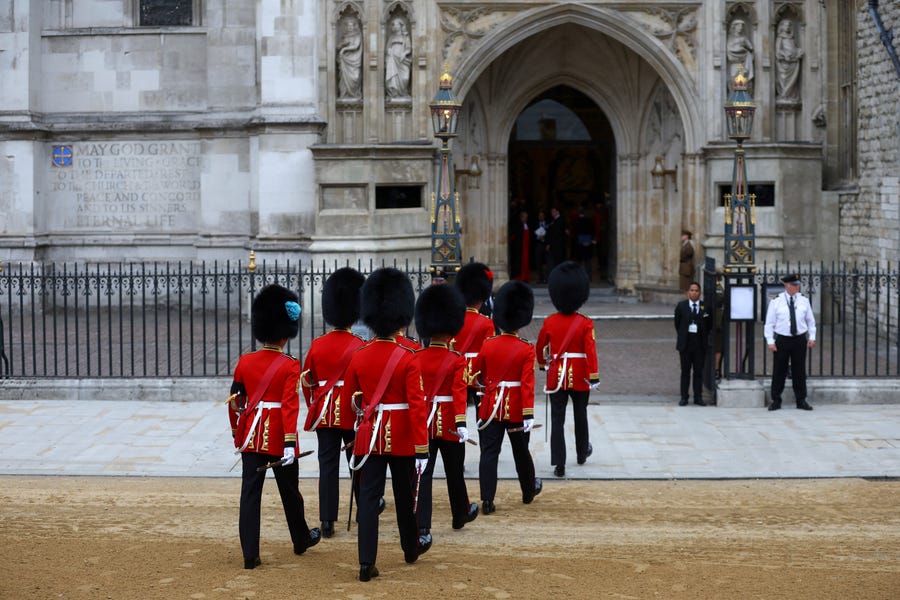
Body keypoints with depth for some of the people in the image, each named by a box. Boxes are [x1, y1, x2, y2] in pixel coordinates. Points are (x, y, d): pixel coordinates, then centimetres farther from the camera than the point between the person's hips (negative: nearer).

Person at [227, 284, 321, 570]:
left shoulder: (244, 362, 2)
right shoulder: (290, 366, -10)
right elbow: (290, 405, -18)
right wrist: (290, 444, -21)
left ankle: (250, 555, -3)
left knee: (250, 493, 2)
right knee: (289, 491, 14)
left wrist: (237, 436, 19)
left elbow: (235, 402, 7)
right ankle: (301, 539, 34)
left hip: (251, 436, 3)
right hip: (279, 437, -3)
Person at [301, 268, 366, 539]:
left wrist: (313, 409, 20)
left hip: (324, 412, 2)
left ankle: (327, 521, -1)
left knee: (328, 465, 3)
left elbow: (307, 382, 7)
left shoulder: (317, 345, -1)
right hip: (352, 412, -2)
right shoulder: (360, 346, -10)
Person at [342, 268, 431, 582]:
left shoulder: (359, 356, -2)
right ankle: (411, 547, 36)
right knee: (405, 494, 16)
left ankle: (367, 562, -5)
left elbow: (347, 398, 9)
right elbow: (417, 406, -16)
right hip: (402, 437, -2)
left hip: (370, 435, 2)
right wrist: (422, 448, -13)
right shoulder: (408, 358, -13)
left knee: (369, 497, 1)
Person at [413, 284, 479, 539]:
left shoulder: (416, 358, -1)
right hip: (448, 423, -2)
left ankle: (422, 525, -8)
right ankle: (461, 515, 35)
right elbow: (459, 393, -19)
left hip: (422, 421, 2)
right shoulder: (457, 360, -9)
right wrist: (461, 424, -24)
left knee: (423, 472, 0)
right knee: (454, 471, 15)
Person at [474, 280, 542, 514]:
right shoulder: (526, 349, -11)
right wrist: (528, 414, -16)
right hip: (516, 408, -1)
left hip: (491, 406, 1)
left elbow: (478, 374, 11)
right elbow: (527, 384, -17)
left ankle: (487, 501, -6)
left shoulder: (488, 345, -3)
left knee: (489, 453, 0)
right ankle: (529, 490, 36)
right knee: (521, 451, 16)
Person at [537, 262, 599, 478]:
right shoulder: (585, 324, -10)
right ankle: (582, 453, 40)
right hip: (579, 376, 0)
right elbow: (590, 350, -16)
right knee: (580, 415, 20)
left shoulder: (549, 322, -3)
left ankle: (559, 464, -8)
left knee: (557, 419, -1)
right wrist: (594, 376, -14)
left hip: (557, 375, 1)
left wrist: (543, 363, 29)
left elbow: (540, 347, 9)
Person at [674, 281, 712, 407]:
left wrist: (704, 337, 6)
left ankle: (698, 397, 9)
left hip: (700, 344, 0)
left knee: (699, 371, 4)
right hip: (685, 344, 0)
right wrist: (682, 337, 8)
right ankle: (684, 397, 9)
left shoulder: (705, 307, 2)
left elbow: (709, 325, 11)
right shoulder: (681, 306, 2)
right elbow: (677, 323, 10)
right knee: (685, 371, 4)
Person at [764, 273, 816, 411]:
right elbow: (769, 323, -2)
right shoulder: (776, 301, -2)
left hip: (800, 339, 2)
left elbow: (811, 320, 13)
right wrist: (770, 341, -7)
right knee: (779, 371, 1)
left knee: (799, 371, 6)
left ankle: (801, 401, 14)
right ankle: (776, 401, 11)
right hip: (782, 340, -2)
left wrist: (812, 337, 5)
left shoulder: (804, 300, 6)